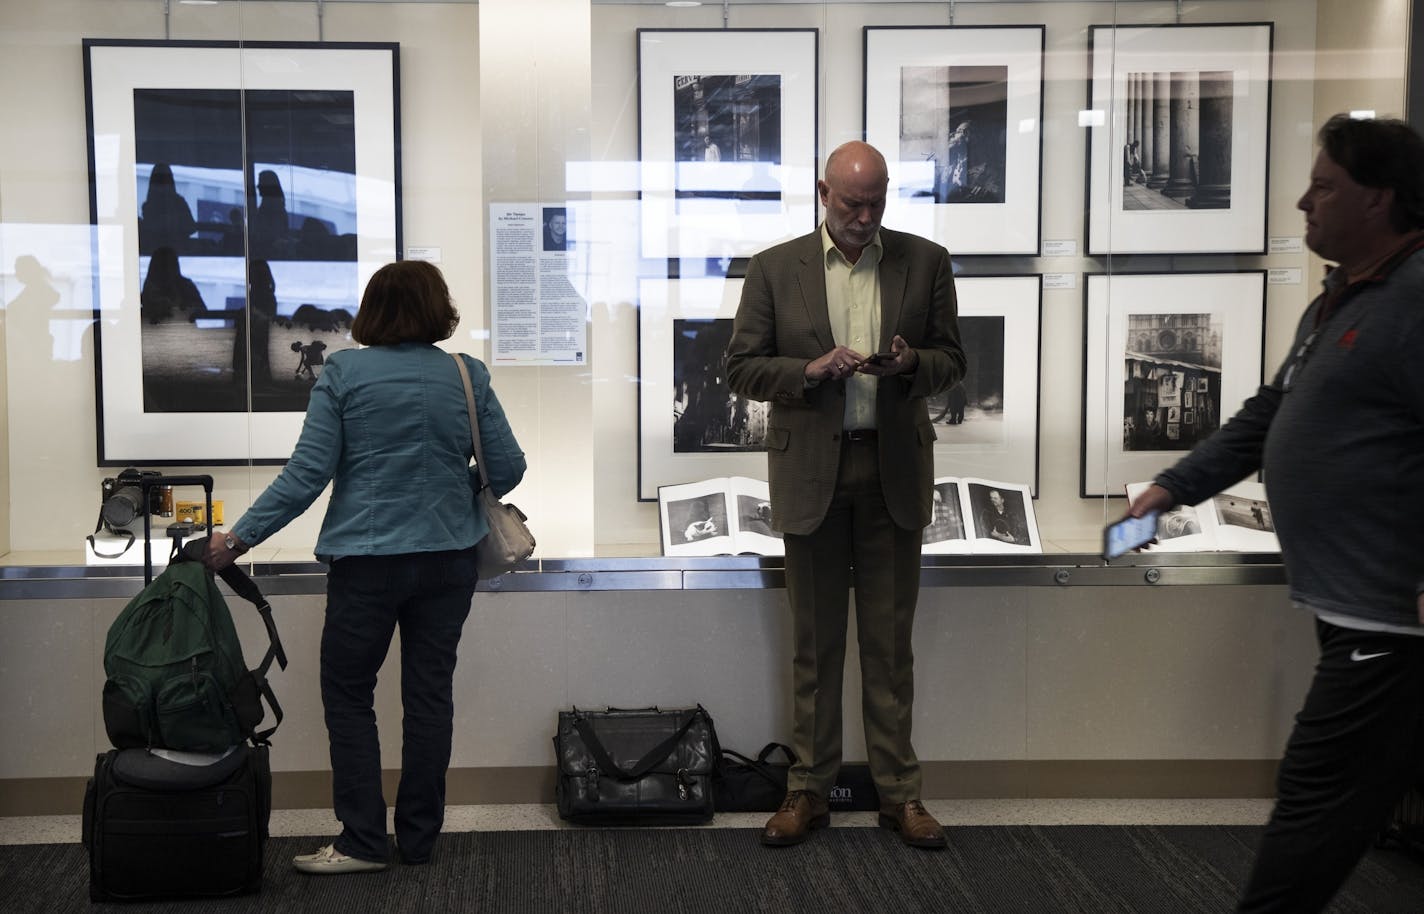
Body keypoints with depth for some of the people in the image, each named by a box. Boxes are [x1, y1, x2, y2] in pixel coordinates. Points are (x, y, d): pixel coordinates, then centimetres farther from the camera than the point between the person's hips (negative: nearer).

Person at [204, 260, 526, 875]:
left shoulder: (343, 373, -6)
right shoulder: (467, 376, 0)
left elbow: (308, 473, -10)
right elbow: (508, 468, 0)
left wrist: (239, 538, -4)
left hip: (367, 561, -3)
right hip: (448, 557, 3)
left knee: (348, 693, 9)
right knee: (430, 694, 10)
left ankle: (363, 841, 6)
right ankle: (419, 839, 17)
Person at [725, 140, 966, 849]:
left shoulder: (925, 262, 4)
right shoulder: (775, 269, 2)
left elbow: (952, 359, 8)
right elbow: (742, 367, 1)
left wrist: (912, 362, -14)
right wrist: (809, 371, -16)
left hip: (894, 469, 0)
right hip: (810, 469, 0)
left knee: (890, 638, 6)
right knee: (815, 639, 7)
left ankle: (899, 791, 15)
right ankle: (809, 789, 16)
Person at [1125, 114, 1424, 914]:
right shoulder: (1339, 302, 17)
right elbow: (1269, 418, 24)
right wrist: (1175, 487, 19)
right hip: (1354, 608, 10)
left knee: (1318, 800, -3)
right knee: (1344, 798, 16)